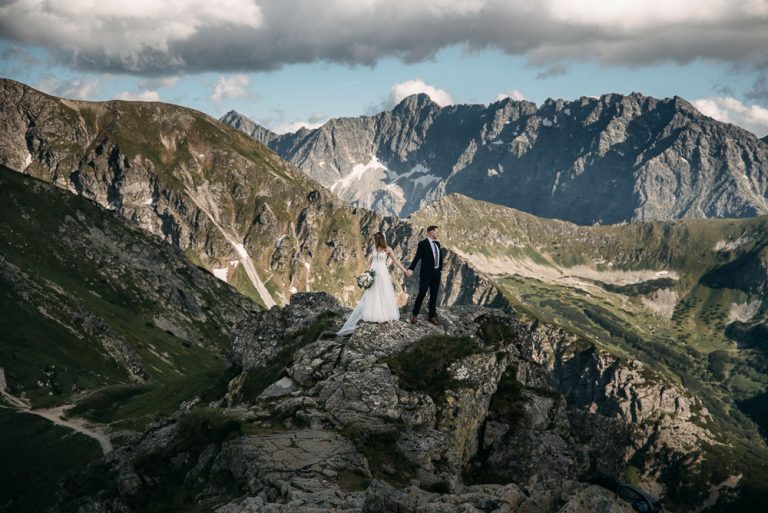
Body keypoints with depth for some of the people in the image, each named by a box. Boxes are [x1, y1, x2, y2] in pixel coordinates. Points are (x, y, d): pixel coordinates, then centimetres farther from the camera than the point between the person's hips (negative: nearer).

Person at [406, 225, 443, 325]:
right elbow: (417, 258, -20)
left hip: (436, 274, 6)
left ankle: (432, 316, 16)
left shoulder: (437, 243, 10)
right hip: (426, 274, -6)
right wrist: (411, 269, -33)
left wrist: (440, 268, 14)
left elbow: (440, 256, 23)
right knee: (421, 294, -6)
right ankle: (414, 315, 6)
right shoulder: (422, 244, -11)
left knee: (434, 296, 9)